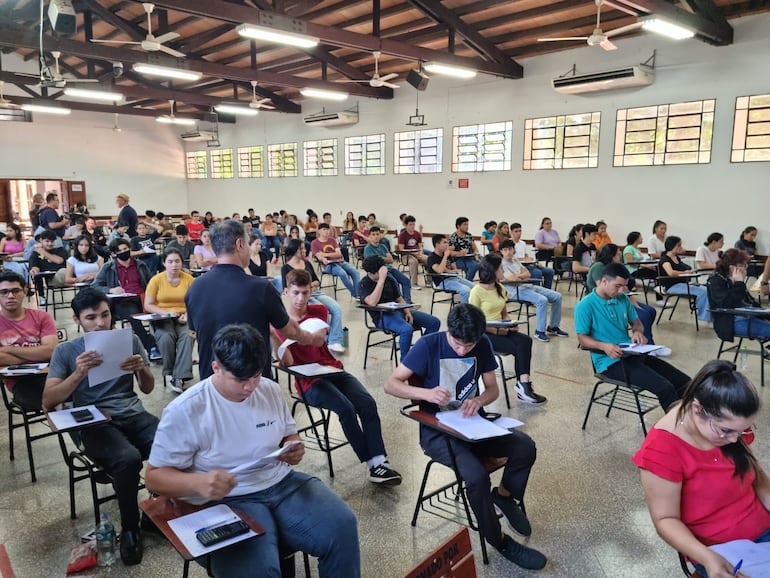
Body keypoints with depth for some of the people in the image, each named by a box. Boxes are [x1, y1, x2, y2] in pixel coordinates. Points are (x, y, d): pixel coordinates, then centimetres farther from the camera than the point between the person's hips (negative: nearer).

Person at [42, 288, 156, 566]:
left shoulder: (129, 339, 10)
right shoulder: (65, 351, 5)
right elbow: (48, 402, -3)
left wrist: (142, 369, -13)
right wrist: (79, 374, -19)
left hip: (133, 414, 3)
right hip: (94, 423, -2)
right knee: (128, 459, -36)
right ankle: (129, 528, -9)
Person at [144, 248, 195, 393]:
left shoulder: (189, 279, 2)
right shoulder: (156, 280, 0)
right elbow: (148, 305, 0)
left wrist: (188, 315, -17)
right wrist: (166, 312, -15)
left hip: (183, 318, 1)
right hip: (162, 319, 0)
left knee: (187, 336, -32)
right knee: (166, 337, -33)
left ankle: (179, 377, -29)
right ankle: (170, 373, -12)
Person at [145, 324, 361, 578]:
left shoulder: (271, 390, 4)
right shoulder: (184, 411, -11)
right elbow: (154, 476, -6)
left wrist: (294, 449, -6)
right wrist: (198, 482, -27)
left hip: (283, 483, 5)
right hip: (228, 500, -4)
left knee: (342, 525, -19)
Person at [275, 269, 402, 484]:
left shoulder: (319, 312, 10)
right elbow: (288, 362, -13)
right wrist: (274, 337, -30)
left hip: (333, 369, 4)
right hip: (309, 381, -4)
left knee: (367, 403, -21)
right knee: (346, 408, -28)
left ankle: (379, 462, -22)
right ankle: (373, 464, -16)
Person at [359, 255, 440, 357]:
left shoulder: (389, 279, 10)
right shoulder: (364, 285, -7)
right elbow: (372, 303, -27)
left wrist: (407, 312, -2)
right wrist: (381, 279, -25)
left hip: (399, 311, 7)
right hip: (383, 316, -7)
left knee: (435, 322, -2)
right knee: (407, 329, -37)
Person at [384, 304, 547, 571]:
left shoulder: (482, 346, -3)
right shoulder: (428, 345, -16)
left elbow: (493, 389, 5)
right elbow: (391, 384, -15)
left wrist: (479, 400, -19)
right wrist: (425, 393, -33)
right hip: (437, 431, -4)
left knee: (525, 447, -18)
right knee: (477, 476, -29)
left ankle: (505, 495, 12)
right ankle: (500, 542, -3)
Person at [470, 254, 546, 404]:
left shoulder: (500, 289, 10)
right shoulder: (477, 292, -12)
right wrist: (496, 330, -18)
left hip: (501, 330, 6)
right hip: (484, 334, -6)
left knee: (525, 340, -22)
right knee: (519, 347, -24)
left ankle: (523, 385, -25)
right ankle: (523, 386, -12)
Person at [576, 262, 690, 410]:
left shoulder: (623, 298, 9)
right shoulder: (585, 306, -12)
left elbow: (635, 322, 20)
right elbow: (582, 339, -10)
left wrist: (638, 332, -4)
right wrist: (604, 346, -28)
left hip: (632, 354, 8)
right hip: (610, 362, -8)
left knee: (684, 382, -2)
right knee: (665, 388, -23)